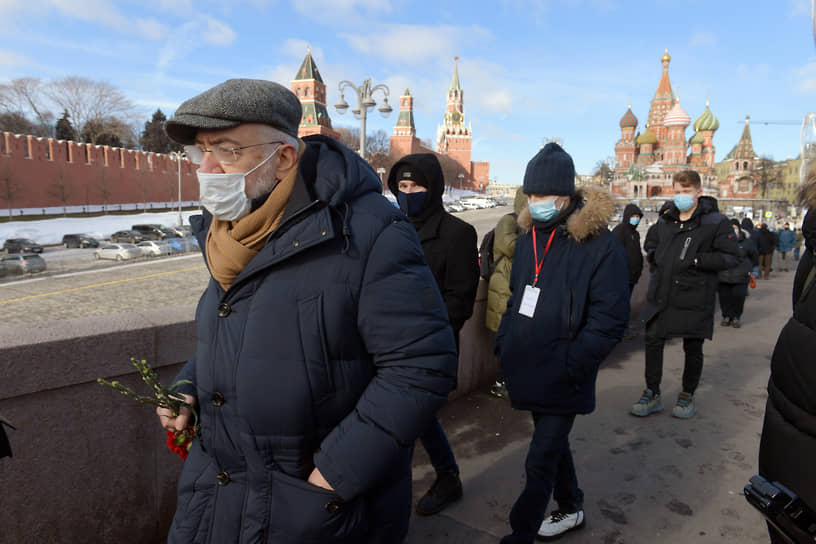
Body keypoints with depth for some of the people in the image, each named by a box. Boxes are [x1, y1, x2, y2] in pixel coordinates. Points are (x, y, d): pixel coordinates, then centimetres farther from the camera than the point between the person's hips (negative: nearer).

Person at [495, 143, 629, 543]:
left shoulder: (600, 245, -16)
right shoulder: (528, 236, 5)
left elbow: (610, 319, -17)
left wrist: (570, 364, -20)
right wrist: (504, 342, 7)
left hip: (562, 379, -7)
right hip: (530, 370, 7)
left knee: (540, 462, 0)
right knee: (552, 444, 25)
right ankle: (571, 509, 47)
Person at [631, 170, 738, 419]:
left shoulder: (716, 222, -7)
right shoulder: (665, 220, 9)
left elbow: (730, 257, -10)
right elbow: (651, 245, 24)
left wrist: (695, 260, -19)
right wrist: (656, 256, 3)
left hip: (694, 298, -4)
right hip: (661, 295, 5)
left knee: (693, 349, 10)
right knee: (652, 341, 7)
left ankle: (687, 395, 30)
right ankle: (652, 394, 21)